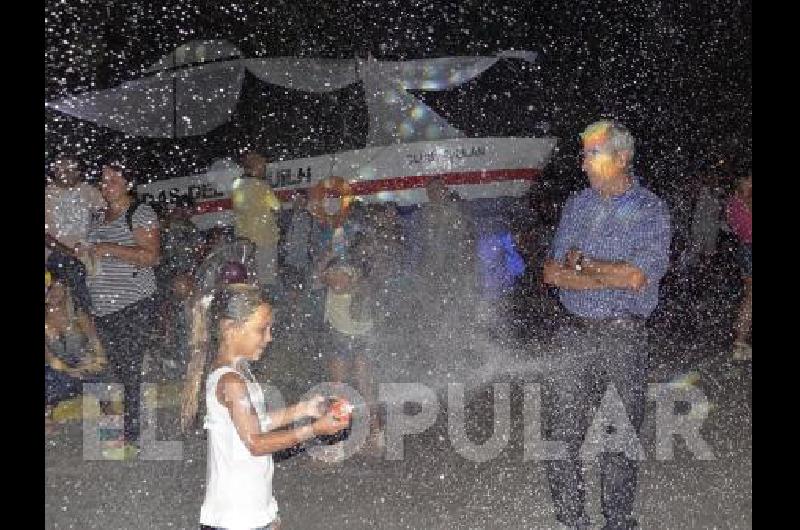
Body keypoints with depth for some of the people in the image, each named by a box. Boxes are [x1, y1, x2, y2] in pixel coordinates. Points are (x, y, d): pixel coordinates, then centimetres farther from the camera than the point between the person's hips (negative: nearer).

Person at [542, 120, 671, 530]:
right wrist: (611, 278, -12)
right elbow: (552, 274, 1)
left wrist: (581, 262, -5)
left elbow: (638, 276, -16)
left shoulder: (651, 210, -3)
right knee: (562, 432, 2)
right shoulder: (577, 205, 9)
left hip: (624, 337, -3)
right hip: (574, 333, 3)